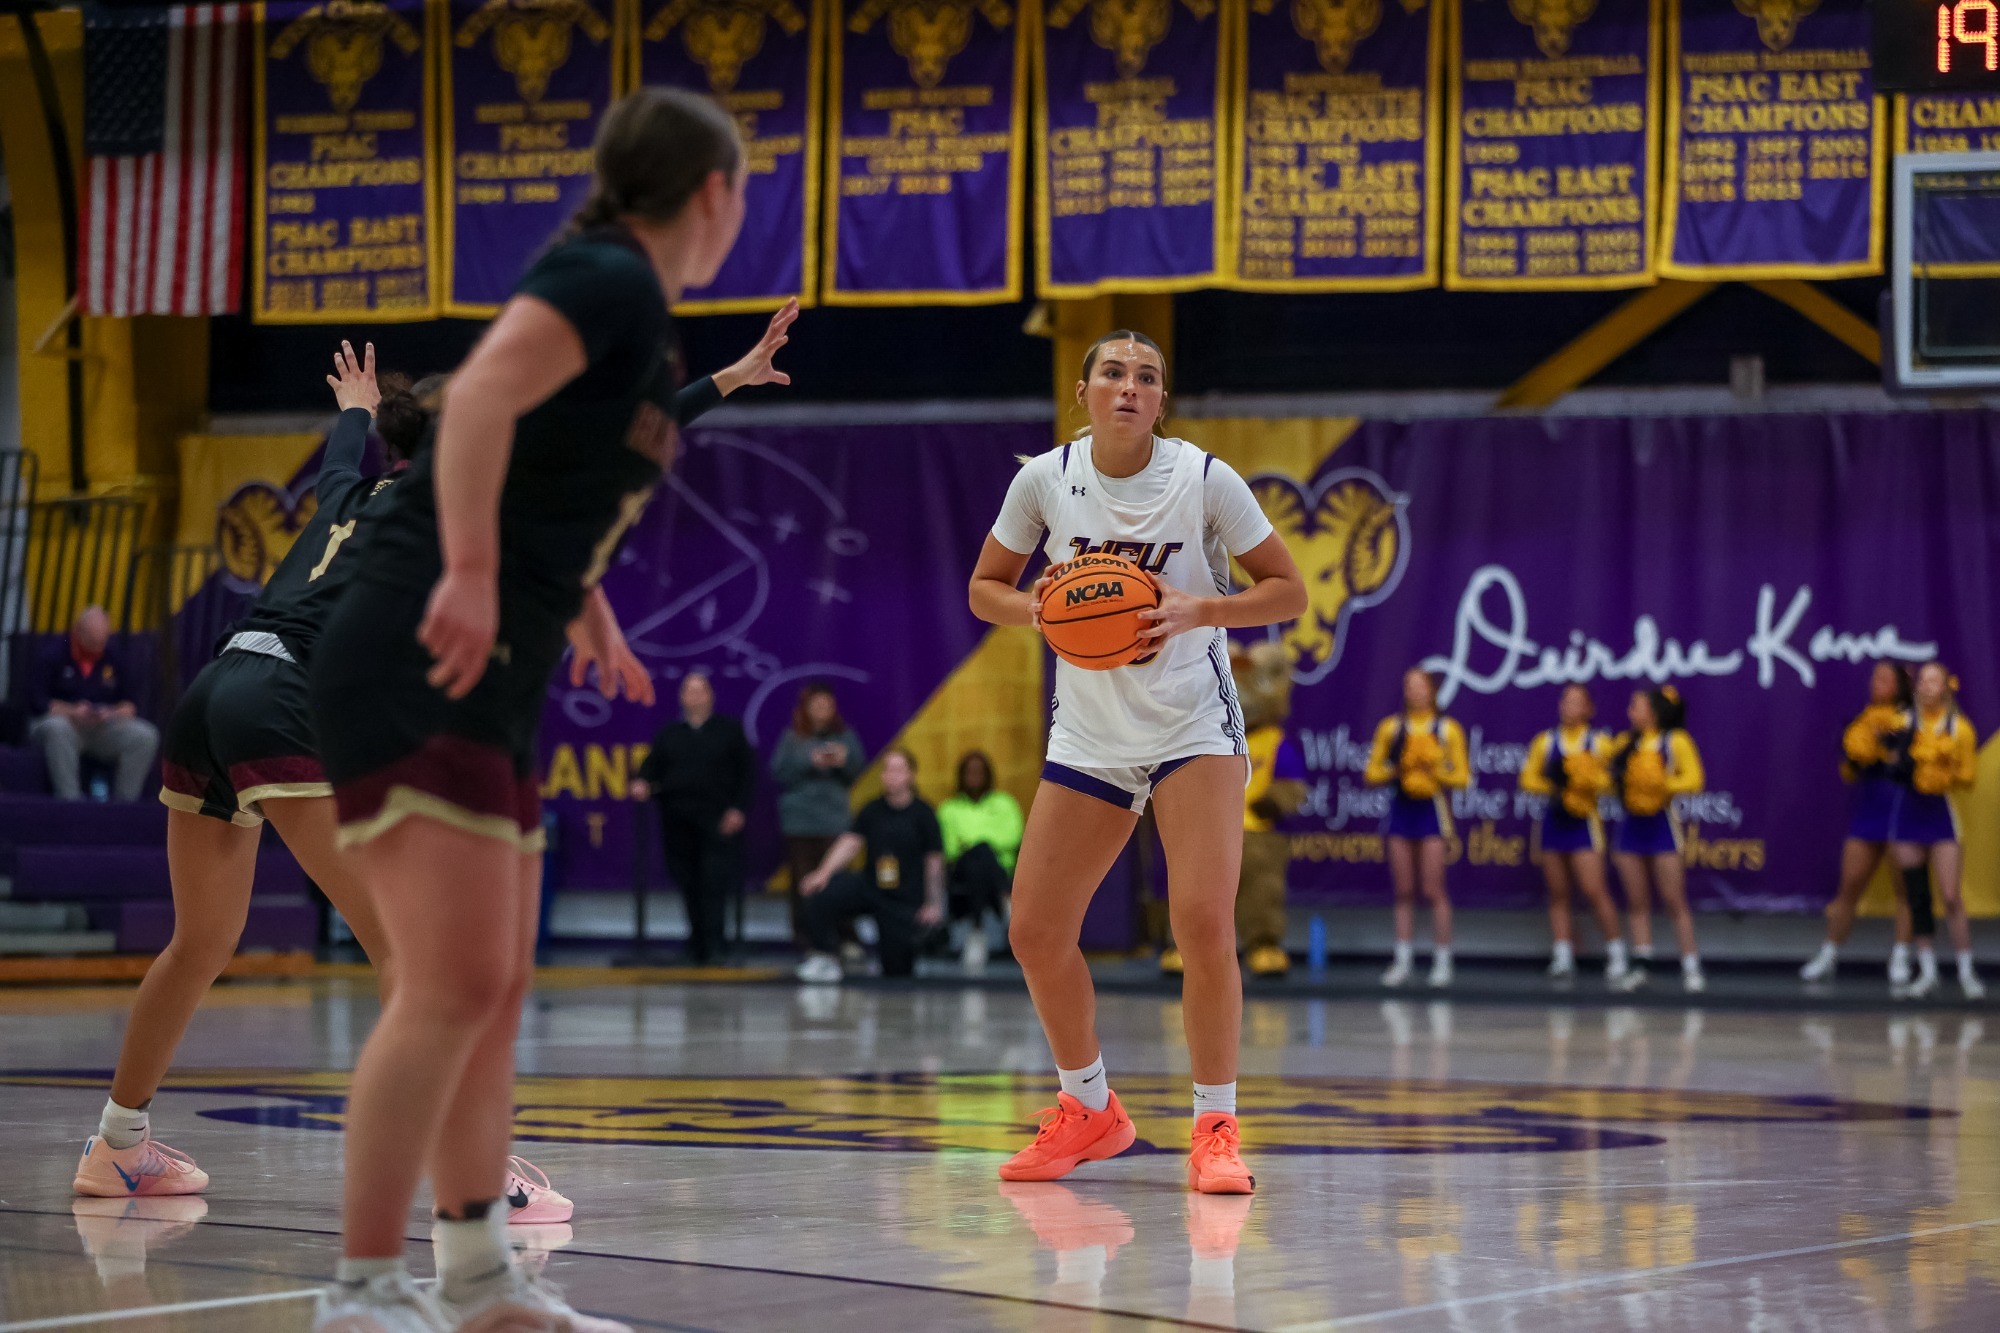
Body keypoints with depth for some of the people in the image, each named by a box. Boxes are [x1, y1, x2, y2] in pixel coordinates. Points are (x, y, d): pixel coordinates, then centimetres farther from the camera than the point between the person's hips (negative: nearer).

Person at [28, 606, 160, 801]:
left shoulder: (114, 657, 6)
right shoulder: (55, 654, -5)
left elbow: (131, 704, 7)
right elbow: (36, 700, -10)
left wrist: (113, 714, -16)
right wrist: (72, 712, -22)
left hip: (104, 727, 3)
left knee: (146, 736, -22)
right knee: (56, 728, -40)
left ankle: (124, 800, -19)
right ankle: (69, 798, -35)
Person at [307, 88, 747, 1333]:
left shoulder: (628, 302, 19)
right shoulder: (610, 282, -10)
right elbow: (481, 396, -27)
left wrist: (584, 604, 40)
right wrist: (470, 573, -34)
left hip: (490, 688, 10)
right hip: (426, 676, -10)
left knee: (495, 993, 15)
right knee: (453, 987, -15)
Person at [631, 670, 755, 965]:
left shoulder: (730, 730, 10)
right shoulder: (669, 734, 18)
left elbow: (747, 772, 6)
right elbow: (652, 766, 10)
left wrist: (739, 809, -5)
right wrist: (643, 784, -13)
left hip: (717, 821, -3)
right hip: (678, 818, 3)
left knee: (714, 883, -15)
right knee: (689, 884, 2)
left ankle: (710, 945, -18)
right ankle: (698, 943, 10)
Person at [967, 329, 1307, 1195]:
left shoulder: (1205, 480, -11)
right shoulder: (1045, 480, -3)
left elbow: (1288, 591, -5)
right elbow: (984, 589, 8)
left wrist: (1198, 611, -21)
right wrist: (1038, 610, -14)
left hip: (1192, 725, -3)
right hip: (1087, 734, 4)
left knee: (1204, 925, -19)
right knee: (1035, 933, 1)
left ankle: (1215, 1129, -4)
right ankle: (1088, 1111, 24)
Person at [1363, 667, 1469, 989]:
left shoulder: (1448, 730, 3)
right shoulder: (1391, 728, 10)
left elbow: (1461, 776, 2)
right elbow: (1371, 774, 9)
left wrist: (1437, 772, -14)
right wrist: (1395, 771, -8)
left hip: (1432, 809, -3)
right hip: (1400, 809, 3)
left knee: (1433, 890, -7)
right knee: (1404, 892, 4)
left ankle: (1442, 961, -2)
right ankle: (1403, 959, 7)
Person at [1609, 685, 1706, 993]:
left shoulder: (1676, 741, -3)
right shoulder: (1624, 744, 12)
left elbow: (1694, 780, -12)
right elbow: (1610, 779, 16)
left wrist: (1663, 784, -24)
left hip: (1661, 823, -5)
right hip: (1631, 826, 5)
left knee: (1675, 901, -5)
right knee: (1637, 901, 5)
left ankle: (1691, 968, -3)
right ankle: (1640, 966, 9)